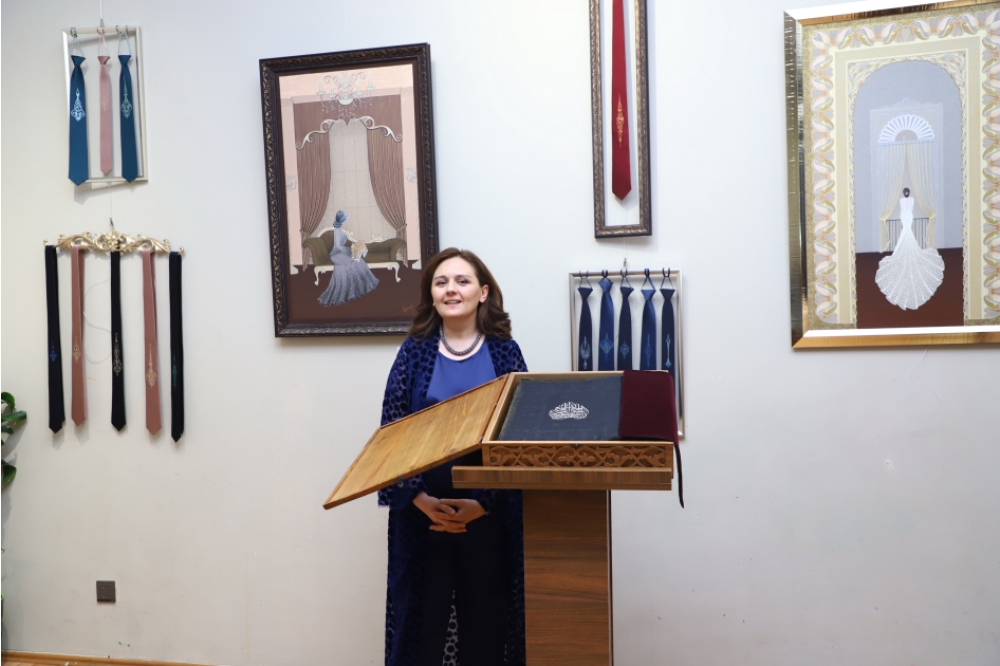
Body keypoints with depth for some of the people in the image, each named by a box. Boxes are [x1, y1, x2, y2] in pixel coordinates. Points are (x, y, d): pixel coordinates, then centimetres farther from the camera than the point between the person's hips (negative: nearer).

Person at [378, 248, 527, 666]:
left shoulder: (504, 352, 1)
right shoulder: (415, 352, 2)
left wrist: (484, 501, -13)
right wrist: (420, 498, -12)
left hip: (488, 514, 0)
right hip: (424, 514, 0)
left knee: (486, 616, 9)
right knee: (423, 614, 6)